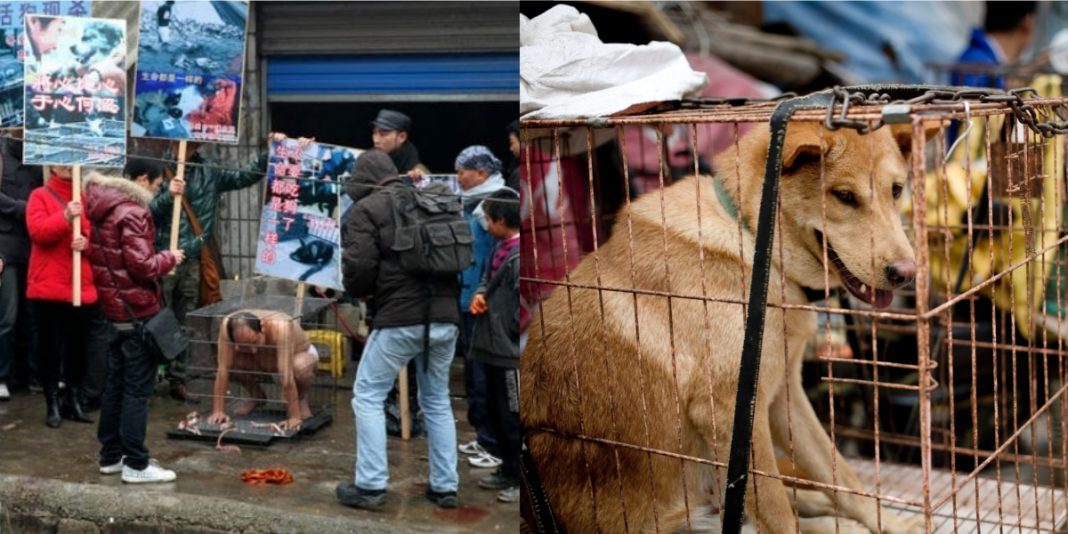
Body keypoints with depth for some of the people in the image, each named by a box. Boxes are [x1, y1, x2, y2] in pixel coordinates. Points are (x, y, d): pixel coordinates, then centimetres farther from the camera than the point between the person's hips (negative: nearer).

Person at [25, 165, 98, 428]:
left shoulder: (86, 198, 10)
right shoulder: (40, 195, 1)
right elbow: (38, 231, -14)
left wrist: (87, 241, -13)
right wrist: (65, 216, -28)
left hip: (82, 286, 3)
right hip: (49, 285, -3)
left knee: (78, 346, 8)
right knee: (50, 347, 0)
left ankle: (72, 400, 20)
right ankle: (52, 404, 10)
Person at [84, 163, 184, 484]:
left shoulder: (103, 208, 11)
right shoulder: (132, 213, -17)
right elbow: (141, 266, -22)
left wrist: (160, 259, 10)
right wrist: (169, 258, -5)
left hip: (114, 308, 9)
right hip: (137, 310, -9)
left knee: (116, 383, 15)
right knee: (138, 388, -4)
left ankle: (111, 456, 22)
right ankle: (136, 465, 0)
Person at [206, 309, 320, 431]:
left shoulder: (280, 328, -42)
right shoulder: (228, 326, -33)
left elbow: (287, 377, -45)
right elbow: (222, 369, -31)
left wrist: (294, 417, -46)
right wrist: (218, 411, -34)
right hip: (264, 362, 4)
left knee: (300, 367, -38)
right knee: (231, 360, -25)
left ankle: (301, 399, -4)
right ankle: (256, 395, 5)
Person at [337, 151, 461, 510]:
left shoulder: (366, 209, 0)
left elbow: (358, 268, -10)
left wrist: (356, 290, 11)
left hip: (401, 318, -6)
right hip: (445, 317, 6)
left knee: (367, 397, 8)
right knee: (437, 400, 17)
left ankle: (370, 486, 6)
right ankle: (445, 487, 19)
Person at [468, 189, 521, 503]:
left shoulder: (519, 256, -20)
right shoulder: (501, 248, 10)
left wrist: (512, 334, -14)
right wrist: (480, 294, 3)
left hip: (510, 349, -10)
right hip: (493, 345, 10)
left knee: (512, 416, 1)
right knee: (496, 412, 18)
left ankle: (518, 477, 12)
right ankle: (508, 470, 30)